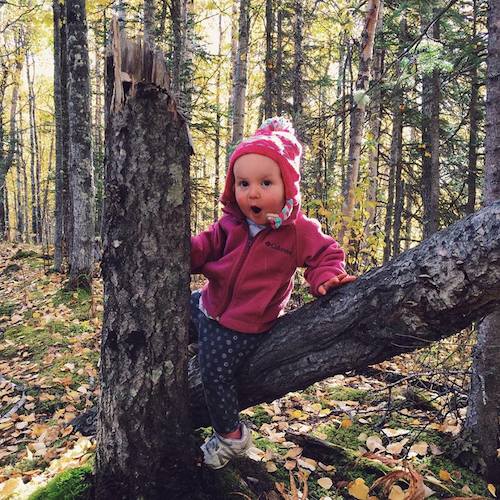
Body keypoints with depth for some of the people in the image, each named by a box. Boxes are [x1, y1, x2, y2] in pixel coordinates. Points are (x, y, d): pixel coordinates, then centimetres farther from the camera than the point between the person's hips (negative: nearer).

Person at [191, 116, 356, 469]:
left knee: (216, 374, -4)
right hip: (209, 305, 6)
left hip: (243, 327, -6)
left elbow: (325, 254, -4)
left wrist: (325, 277, -25)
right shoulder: (231, 223, -5)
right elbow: (206, 249, 0)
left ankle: (231, 436, 23)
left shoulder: (300, 231, -16)